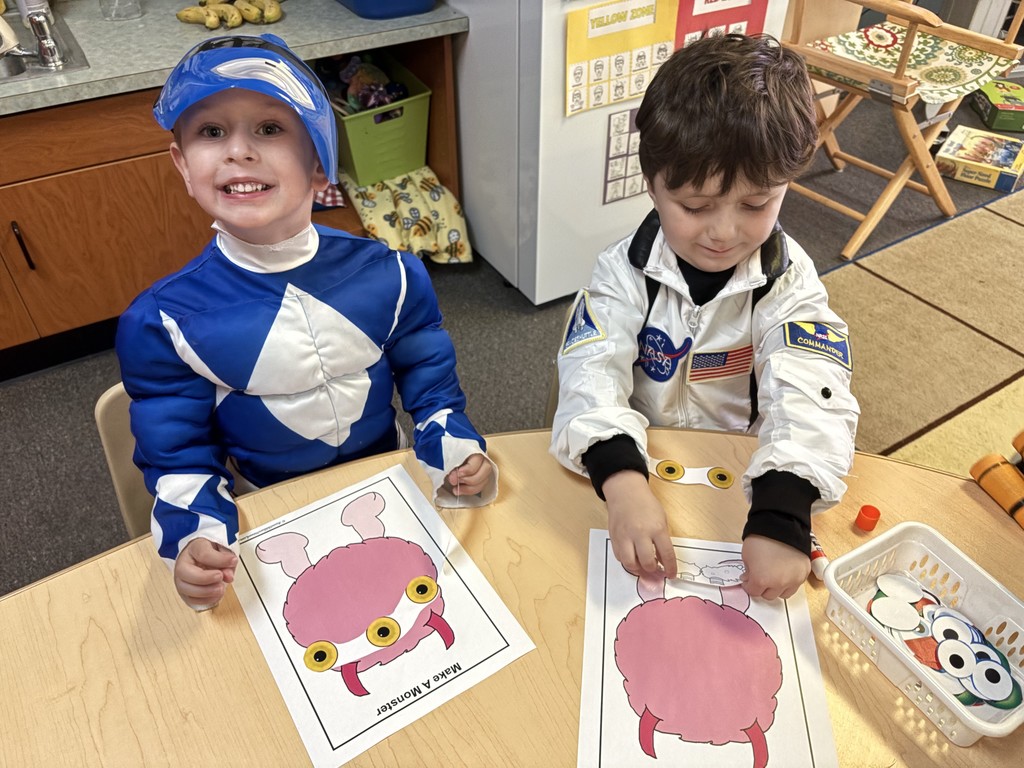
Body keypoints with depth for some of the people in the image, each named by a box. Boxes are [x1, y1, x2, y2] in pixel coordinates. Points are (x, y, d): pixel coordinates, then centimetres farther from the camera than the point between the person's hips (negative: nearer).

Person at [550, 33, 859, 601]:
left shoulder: (790, 281, -12)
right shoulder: (626, 273, -13)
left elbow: (810, 399, -25)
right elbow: (592, 375, -25)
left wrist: (780, 517, -41)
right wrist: (623, 482, -43)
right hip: (638, 465, 0)